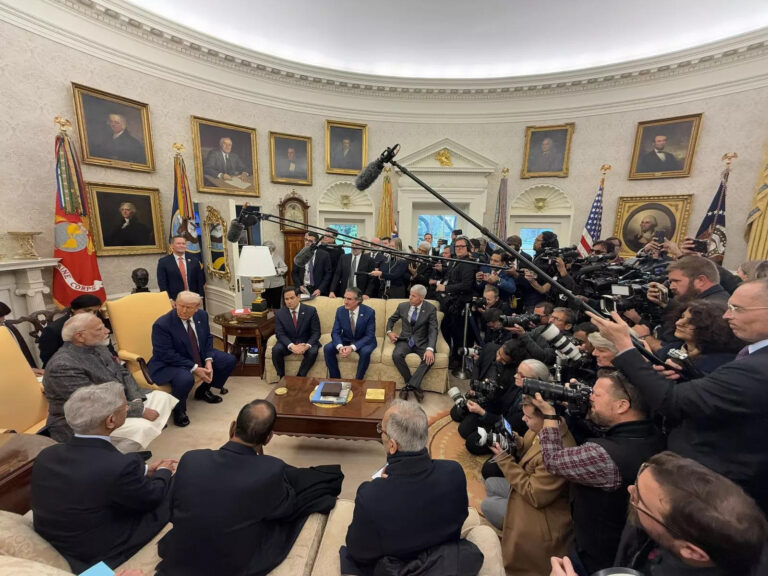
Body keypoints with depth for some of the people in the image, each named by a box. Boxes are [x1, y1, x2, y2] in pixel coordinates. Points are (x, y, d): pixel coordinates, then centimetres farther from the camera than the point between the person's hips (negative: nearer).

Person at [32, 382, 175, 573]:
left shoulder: (46, 455, -14)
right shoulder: (121, 466, -35)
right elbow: (152, 497, -15)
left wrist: (146, 470, 9)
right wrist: (164, 472, 4)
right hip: (102, 554, -6)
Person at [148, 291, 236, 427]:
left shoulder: (202, 315, -6)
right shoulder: (161, 325, -23)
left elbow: (207, 339, 4)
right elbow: (167, 355, -24)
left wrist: (208, 361, -13)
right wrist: (194, 368, -27)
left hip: (199, 357, 7)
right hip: (168, 364, -6)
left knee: (230, 360, -1)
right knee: (185, 379, -37)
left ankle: (203, 390, 21)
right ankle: (178, 410, -2)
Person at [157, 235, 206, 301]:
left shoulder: (194, 260, 7)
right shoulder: (163, 262, 2)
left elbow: (200, 280, 6)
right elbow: (162, 284, 0)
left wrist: (200, 298, -1)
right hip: (174, 300, -2)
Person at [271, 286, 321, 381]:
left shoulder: (311, 311, -8)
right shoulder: (279, 313, -2)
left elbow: (316, 332, -8)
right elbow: (280, 334, -8)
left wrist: (307, 345, -28)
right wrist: (292, 346, -28)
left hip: (306, 342, -1)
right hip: (288, 343, 2)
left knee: (313, 351, -32)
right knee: (276, 350, -27)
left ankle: (299, 377, -12)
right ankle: (282, 378, -7)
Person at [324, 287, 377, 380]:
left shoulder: (369, 312, -19)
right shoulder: (340, 310, -9)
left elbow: (369, 336, -19)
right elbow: (335, 332, -7)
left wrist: (352, 347, -33)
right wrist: (340, 346, -29)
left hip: (364, 341, -3)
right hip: (346, 340, 3)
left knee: (365, 352, -35)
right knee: (327, 348, -20)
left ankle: (358, 380, -13)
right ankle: (336, 379, -5)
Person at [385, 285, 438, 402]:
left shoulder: (431, 309, -6)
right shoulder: (402, 306, 2)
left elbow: (433, 330, -14)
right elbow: (391, 319, 19)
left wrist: (430, 349, -30)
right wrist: (389, 332, -1)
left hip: (421, 342, -1)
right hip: (405, 340, 2)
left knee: (429, 358, -32)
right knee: (396, 355, -29)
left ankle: (409, 385, -21)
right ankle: (414, 385, -13)